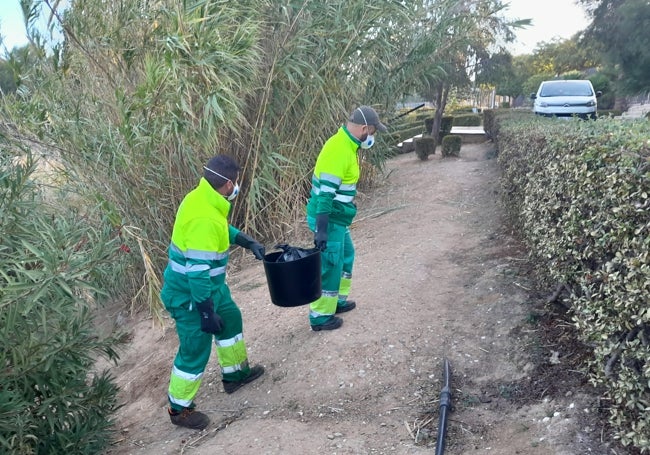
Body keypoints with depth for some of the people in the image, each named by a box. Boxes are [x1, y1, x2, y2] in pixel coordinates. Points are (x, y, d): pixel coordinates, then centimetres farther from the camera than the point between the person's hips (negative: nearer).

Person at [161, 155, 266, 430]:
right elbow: (197, 273, -33)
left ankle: (235, 373, 47)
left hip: (209, 285, 10)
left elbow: (223, 228, 18)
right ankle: (179, 409, 27)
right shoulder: (204, 220, -34)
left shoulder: (202, 198, -3)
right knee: (195, 351, 5)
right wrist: (207, 313, -27)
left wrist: (248, 242, 14)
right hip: (190, 295, -10)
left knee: (231, 320, 26)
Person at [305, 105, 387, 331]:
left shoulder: (345, 144, 8)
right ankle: (320, 316, 13)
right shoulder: (339, 151, -24)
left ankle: (337, 300, 38)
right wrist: (321, 230, -30)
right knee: (330, 266, 0)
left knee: (346, 255, 23)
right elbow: (325, 193, -28)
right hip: (328, 219, -10)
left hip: (337, 216, 10)